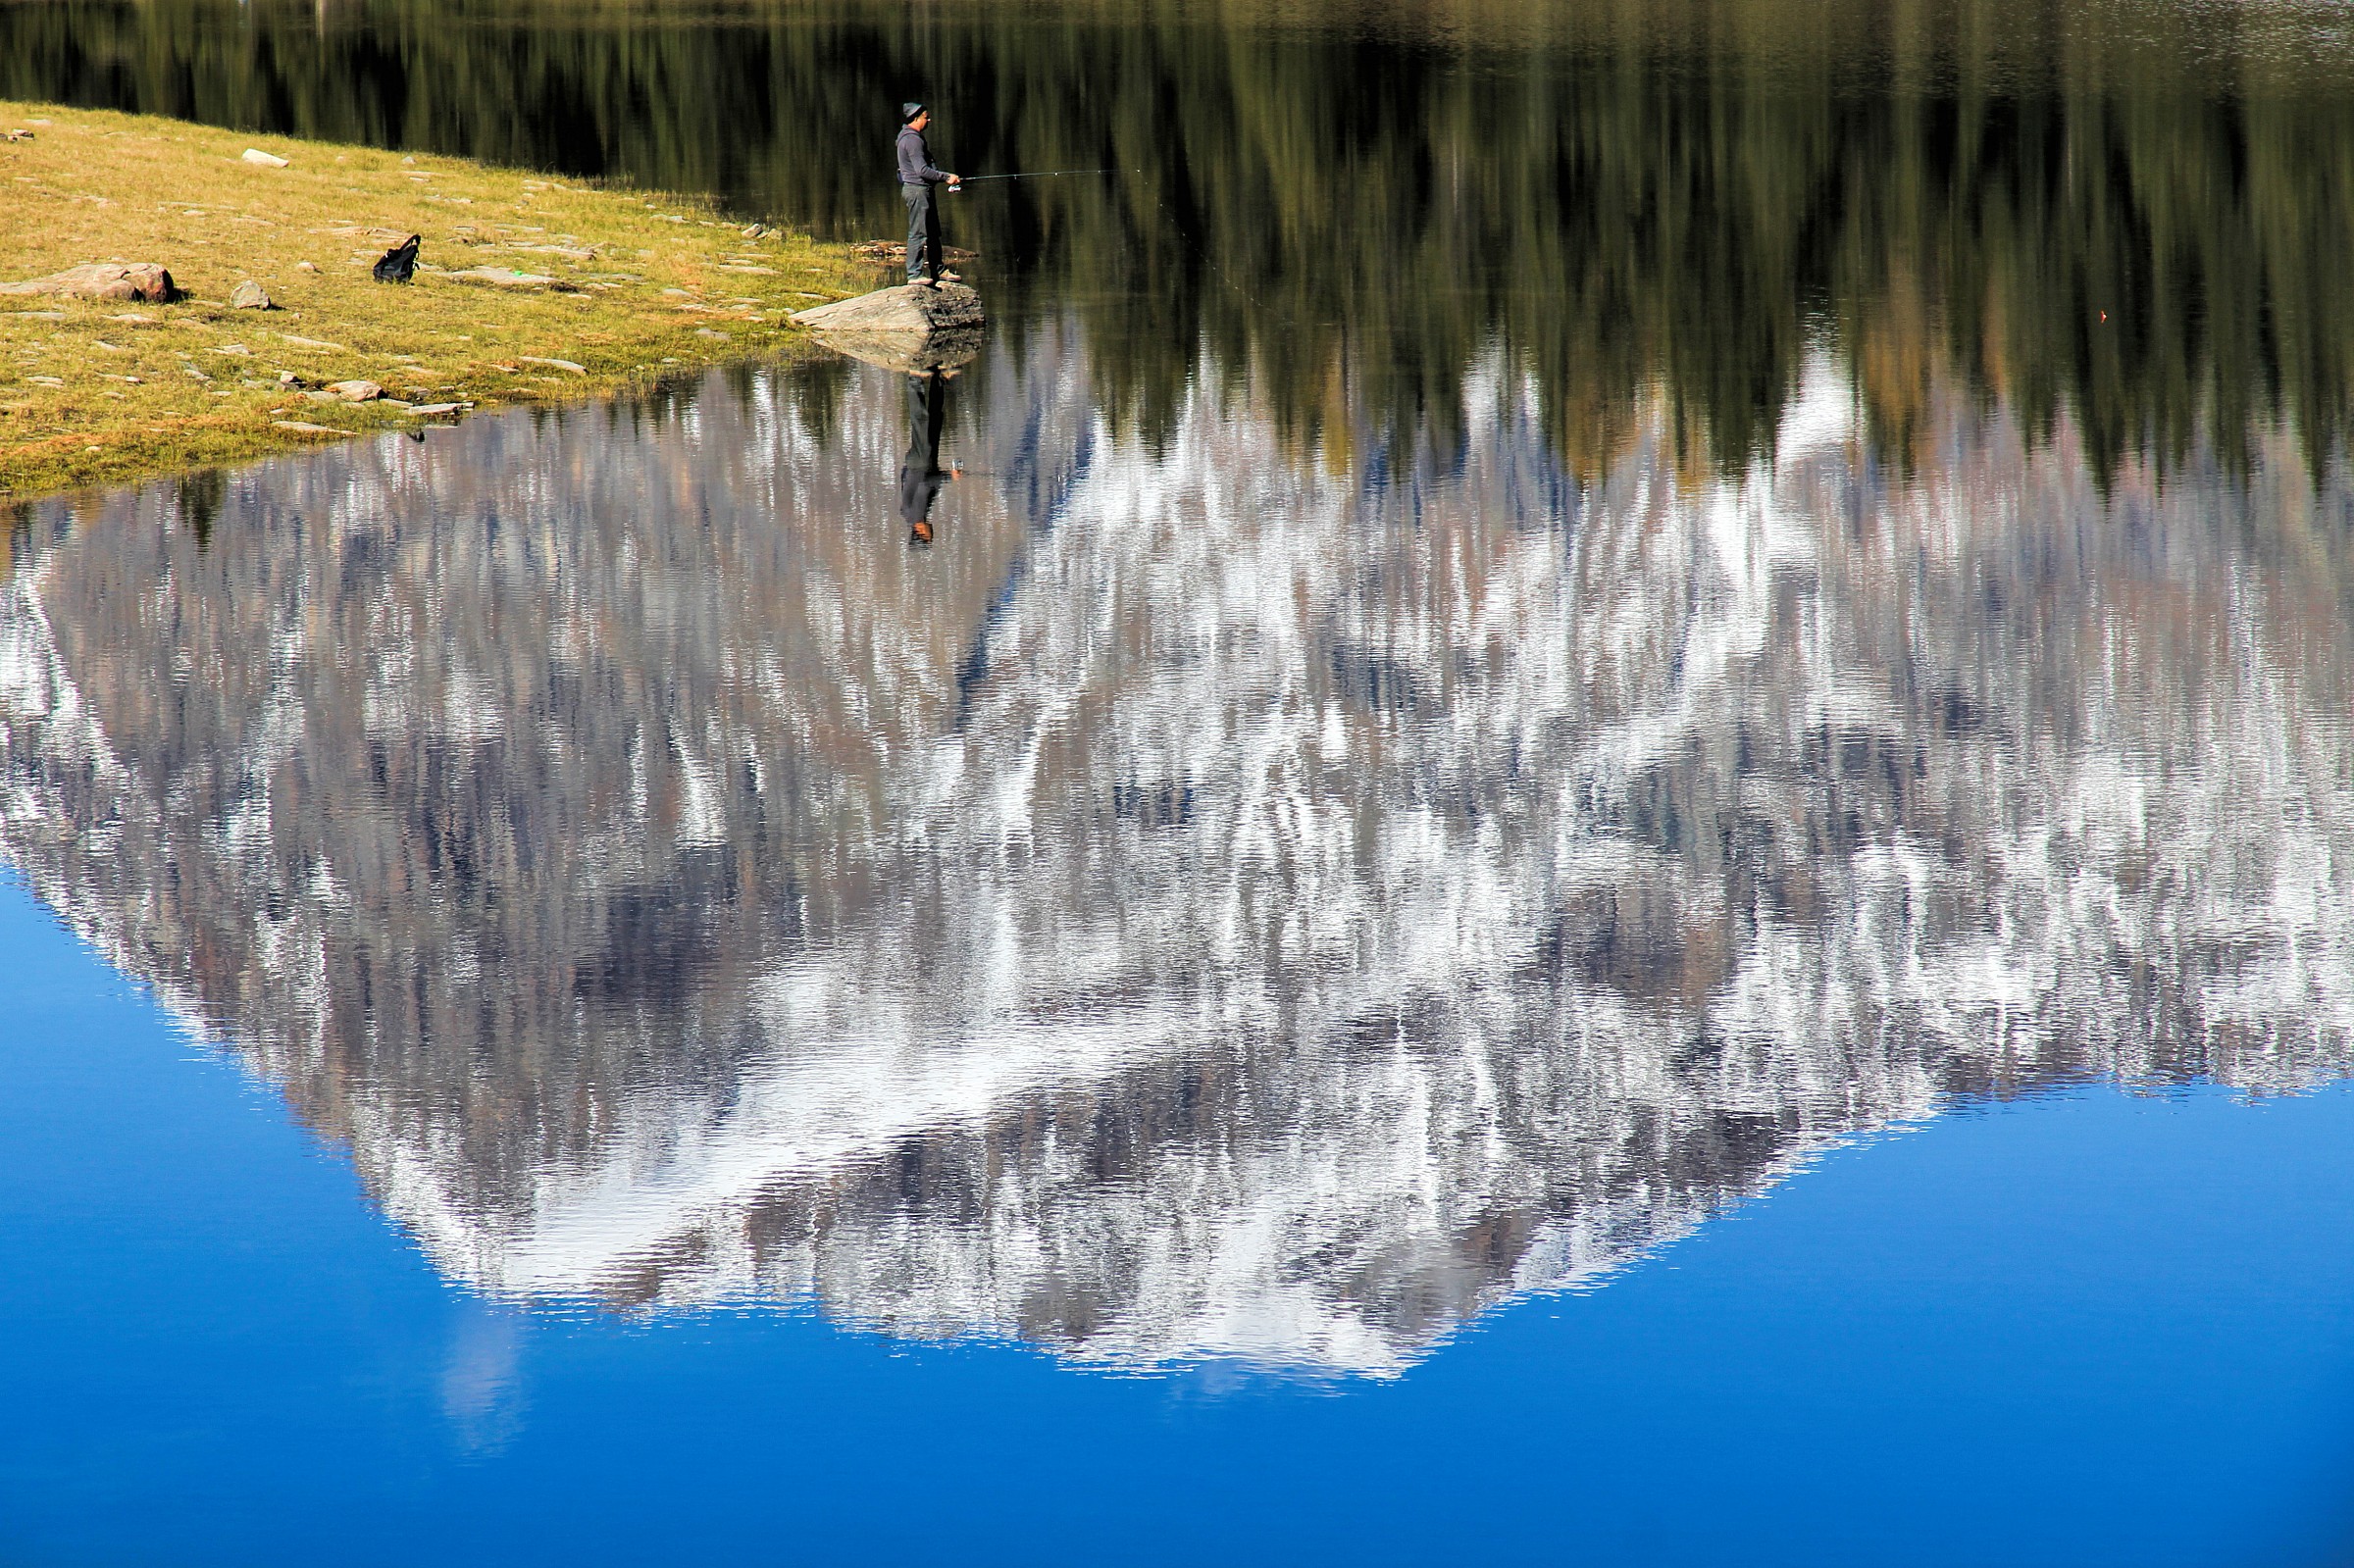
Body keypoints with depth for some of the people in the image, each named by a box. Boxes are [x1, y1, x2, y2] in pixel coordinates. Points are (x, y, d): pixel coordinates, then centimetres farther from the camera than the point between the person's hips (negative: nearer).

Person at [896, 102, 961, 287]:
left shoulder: (915, 137, 18)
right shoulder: (912, 139, -16)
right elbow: (922, 170, -21)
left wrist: (945, 177, 13)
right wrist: (946, 177, -14)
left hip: (923, 189, 11)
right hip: (917, 189, -11)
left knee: (933, 232, 14)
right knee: (918, 233, -10)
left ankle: (939, 271, 20)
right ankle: (914, 274, -10)